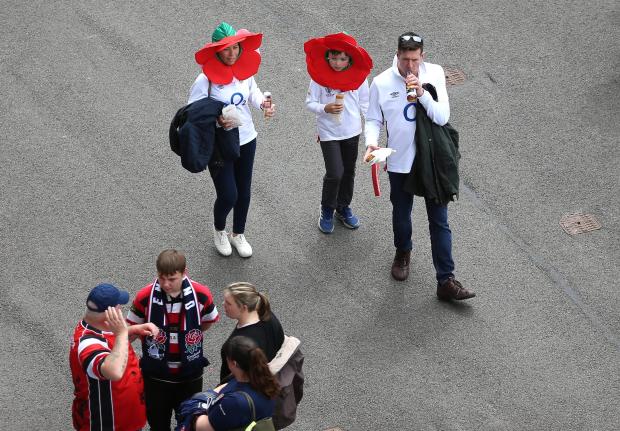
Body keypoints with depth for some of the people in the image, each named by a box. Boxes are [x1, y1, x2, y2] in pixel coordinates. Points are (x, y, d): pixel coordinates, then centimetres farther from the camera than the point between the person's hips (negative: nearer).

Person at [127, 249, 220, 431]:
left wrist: (186, 336, 0)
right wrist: (155, 338, -8)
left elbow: (208, 322, 3)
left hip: (190, 374, 1)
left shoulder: (201, 294, -17)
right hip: (156, 375, -1)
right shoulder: (145, 297, -19)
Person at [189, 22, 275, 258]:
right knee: (228, 195, -4)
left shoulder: (244, 70, -6)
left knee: (244, 192, 16)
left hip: (246, 139, 5)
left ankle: (238, 234, 40)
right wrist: (216, 120, -32)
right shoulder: (205, 79, -22)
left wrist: (263, 103, -6)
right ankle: (219, 230, 30)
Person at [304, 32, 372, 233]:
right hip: (329, 132, -3)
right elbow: (310, 103, -7)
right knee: (335, 173, -9)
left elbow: (364, 102, 5)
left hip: (352, 131, 3)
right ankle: (327, 210, 14)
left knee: (348, 172, 16)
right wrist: (325, 109, -25)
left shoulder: (358, 77, -7)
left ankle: (343, 208, 36)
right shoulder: (319, 77, -15)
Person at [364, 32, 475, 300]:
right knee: (401, 215, 21)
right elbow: (374, 120, -1)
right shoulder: (381, 83, -11)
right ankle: (403, 253, 51)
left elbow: (442, 117, -14)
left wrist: (421, 93, -28)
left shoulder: (434, 74, -10)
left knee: (439, 221, 2)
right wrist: (371, 143, -20)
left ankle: (446, 281, 5)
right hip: (400, 163, 1)